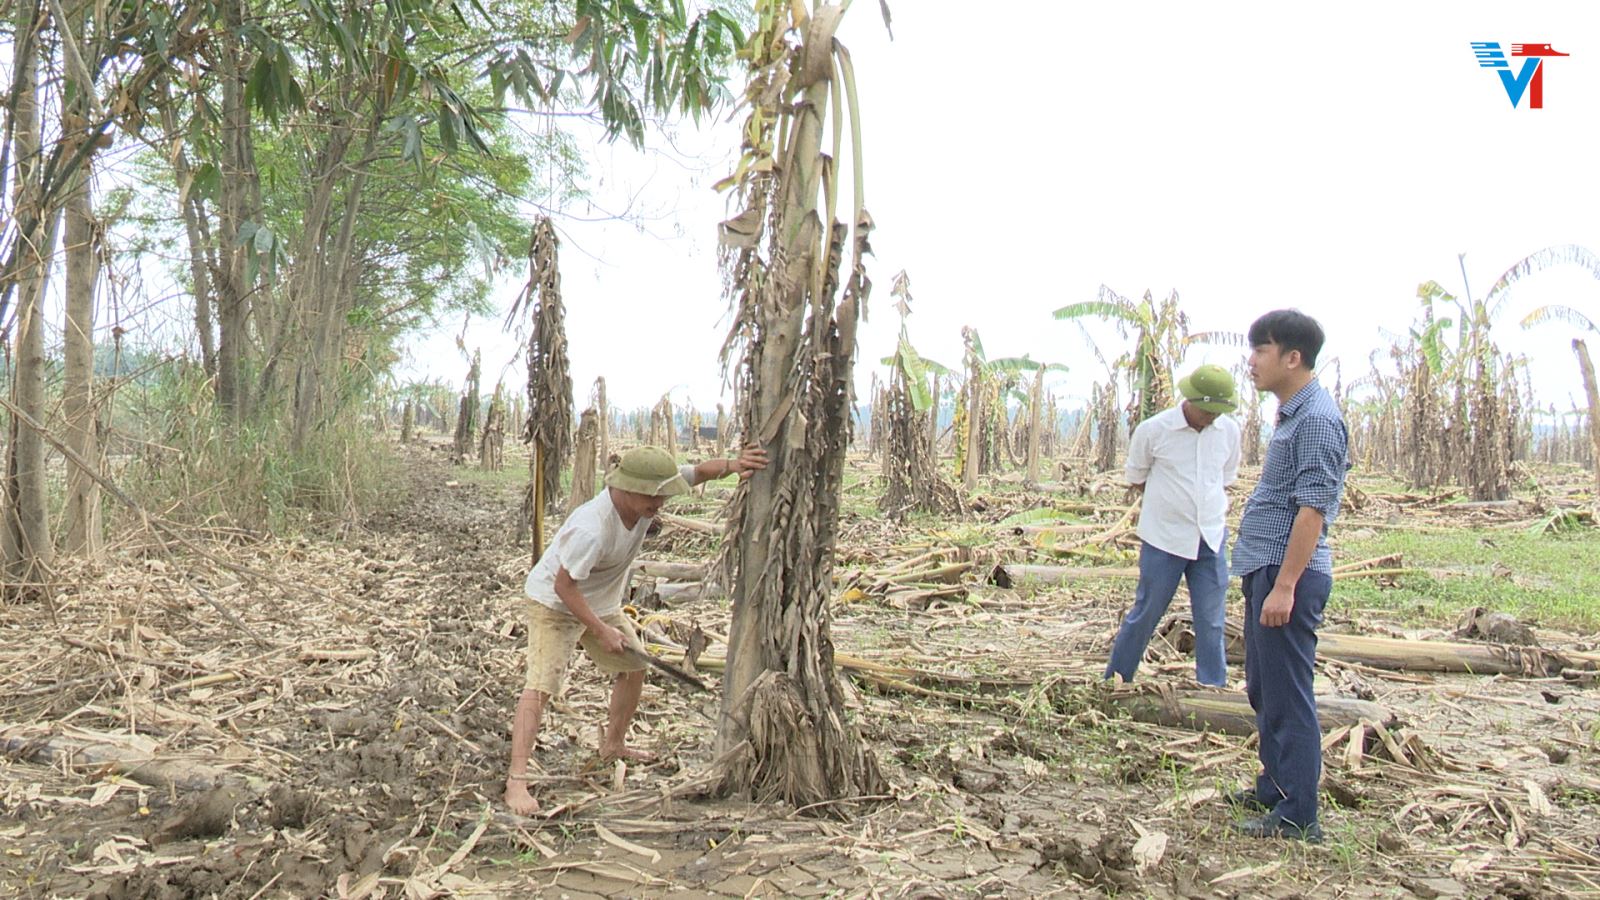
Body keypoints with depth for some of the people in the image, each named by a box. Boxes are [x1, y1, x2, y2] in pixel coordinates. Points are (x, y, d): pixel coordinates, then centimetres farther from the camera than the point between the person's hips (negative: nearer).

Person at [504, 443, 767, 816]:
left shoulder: (647, 495, -19)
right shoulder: (592, 529, -39)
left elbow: (698, 471, -11)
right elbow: (563, 585, -30)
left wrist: (731, 464, -32)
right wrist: (601, 631, -27)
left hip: (602, 602, 8)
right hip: (554, 603, -8)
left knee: (633, 668, 16)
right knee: (541, 684, -19)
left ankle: (613, 745, 38)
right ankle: (516, 781, -18)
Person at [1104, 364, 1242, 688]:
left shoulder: (1229, 431, 1)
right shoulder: (1153, 430, -10)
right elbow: (1135, 479, 4)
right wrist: (1170, 499, 1)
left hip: (1211, 539, 3)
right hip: (1164, 539, -3)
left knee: (1211, 622, 6)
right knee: (1145, 614, 6)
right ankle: (1115, 681, 22)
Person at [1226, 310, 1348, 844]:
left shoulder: (1318, 419, -16)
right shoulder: (1292, 415, 15)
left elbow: (1313, 508, -22)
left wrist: (1284, 585, -24)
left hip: (1288, 571, -10)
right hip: (1265, 568, 10)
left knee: (1288, 697, -3)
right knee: (1263, 690, 19)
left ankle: (1297, 817, 6)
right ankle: (1274, 789, 33)